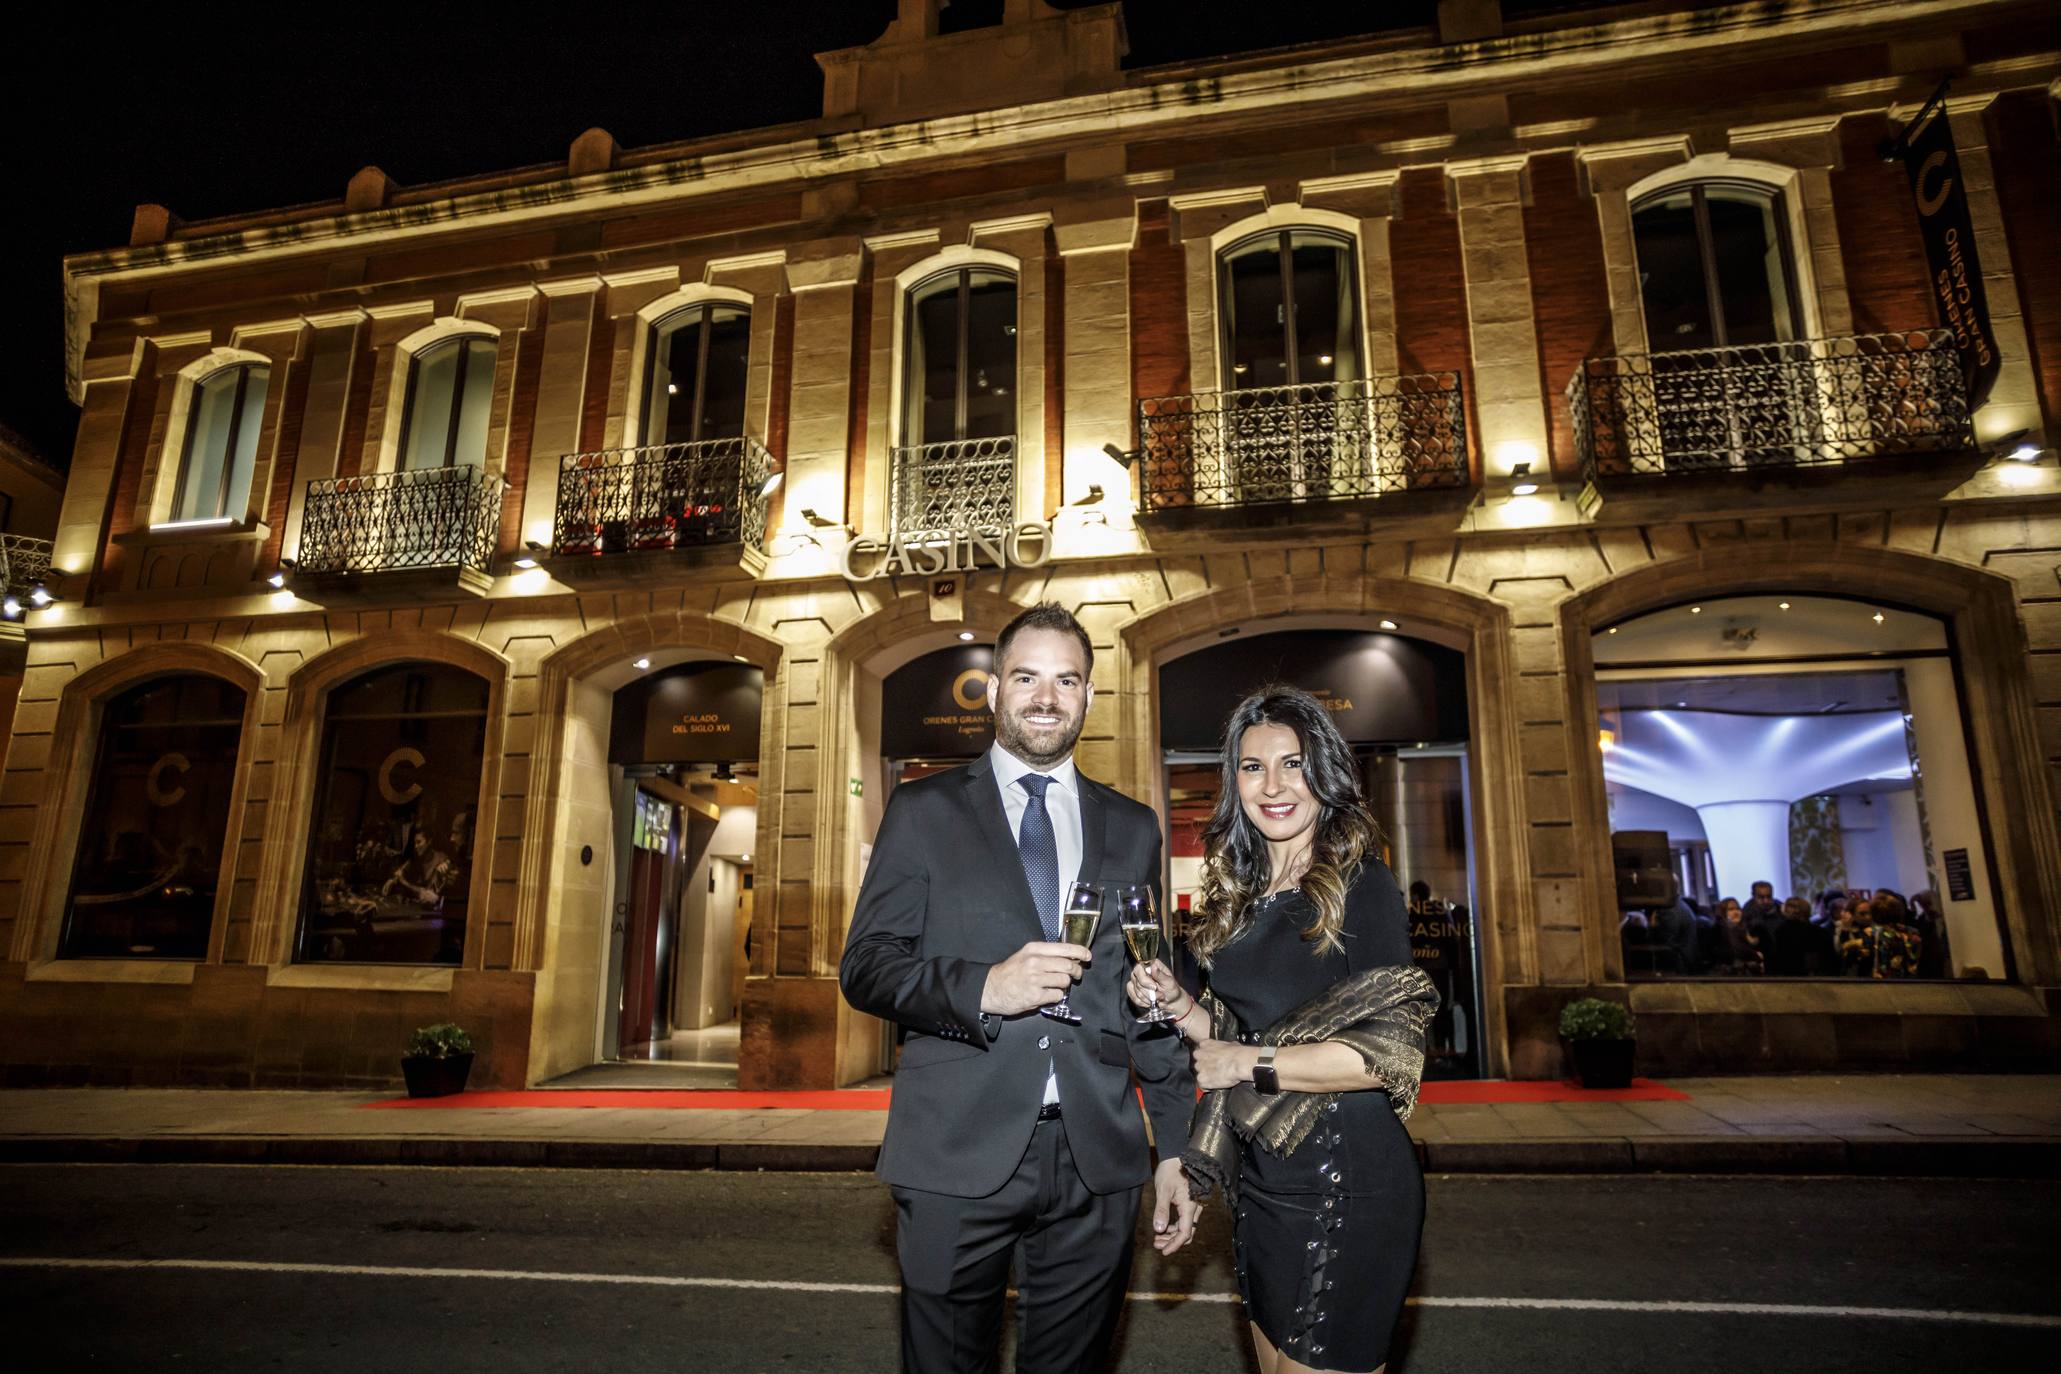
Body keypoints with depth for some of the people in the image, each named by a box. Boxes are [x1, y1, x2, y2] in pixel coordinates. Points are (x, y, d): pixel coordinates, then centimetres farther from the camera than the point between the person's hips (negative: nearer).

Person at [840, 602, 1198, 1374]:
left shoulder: (1132, 829, 10)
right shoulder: (925, 811, 3)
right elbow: (864, 967, -2)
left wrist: (1174, 1147, 10)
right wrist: (982, 988, -19)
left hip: (1097, 1163, 2)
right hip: (958, 1155, -2)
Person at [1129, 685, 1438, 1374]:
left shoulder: (1361, 884, -13)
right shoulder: (1242, 893, 7)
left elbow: (1390, 1051, -18)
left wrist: (1249, 1062, -15)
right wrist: (1177, 1002, -5)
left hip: (1342, 1177, -7)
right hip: (1260, 1176, 7)